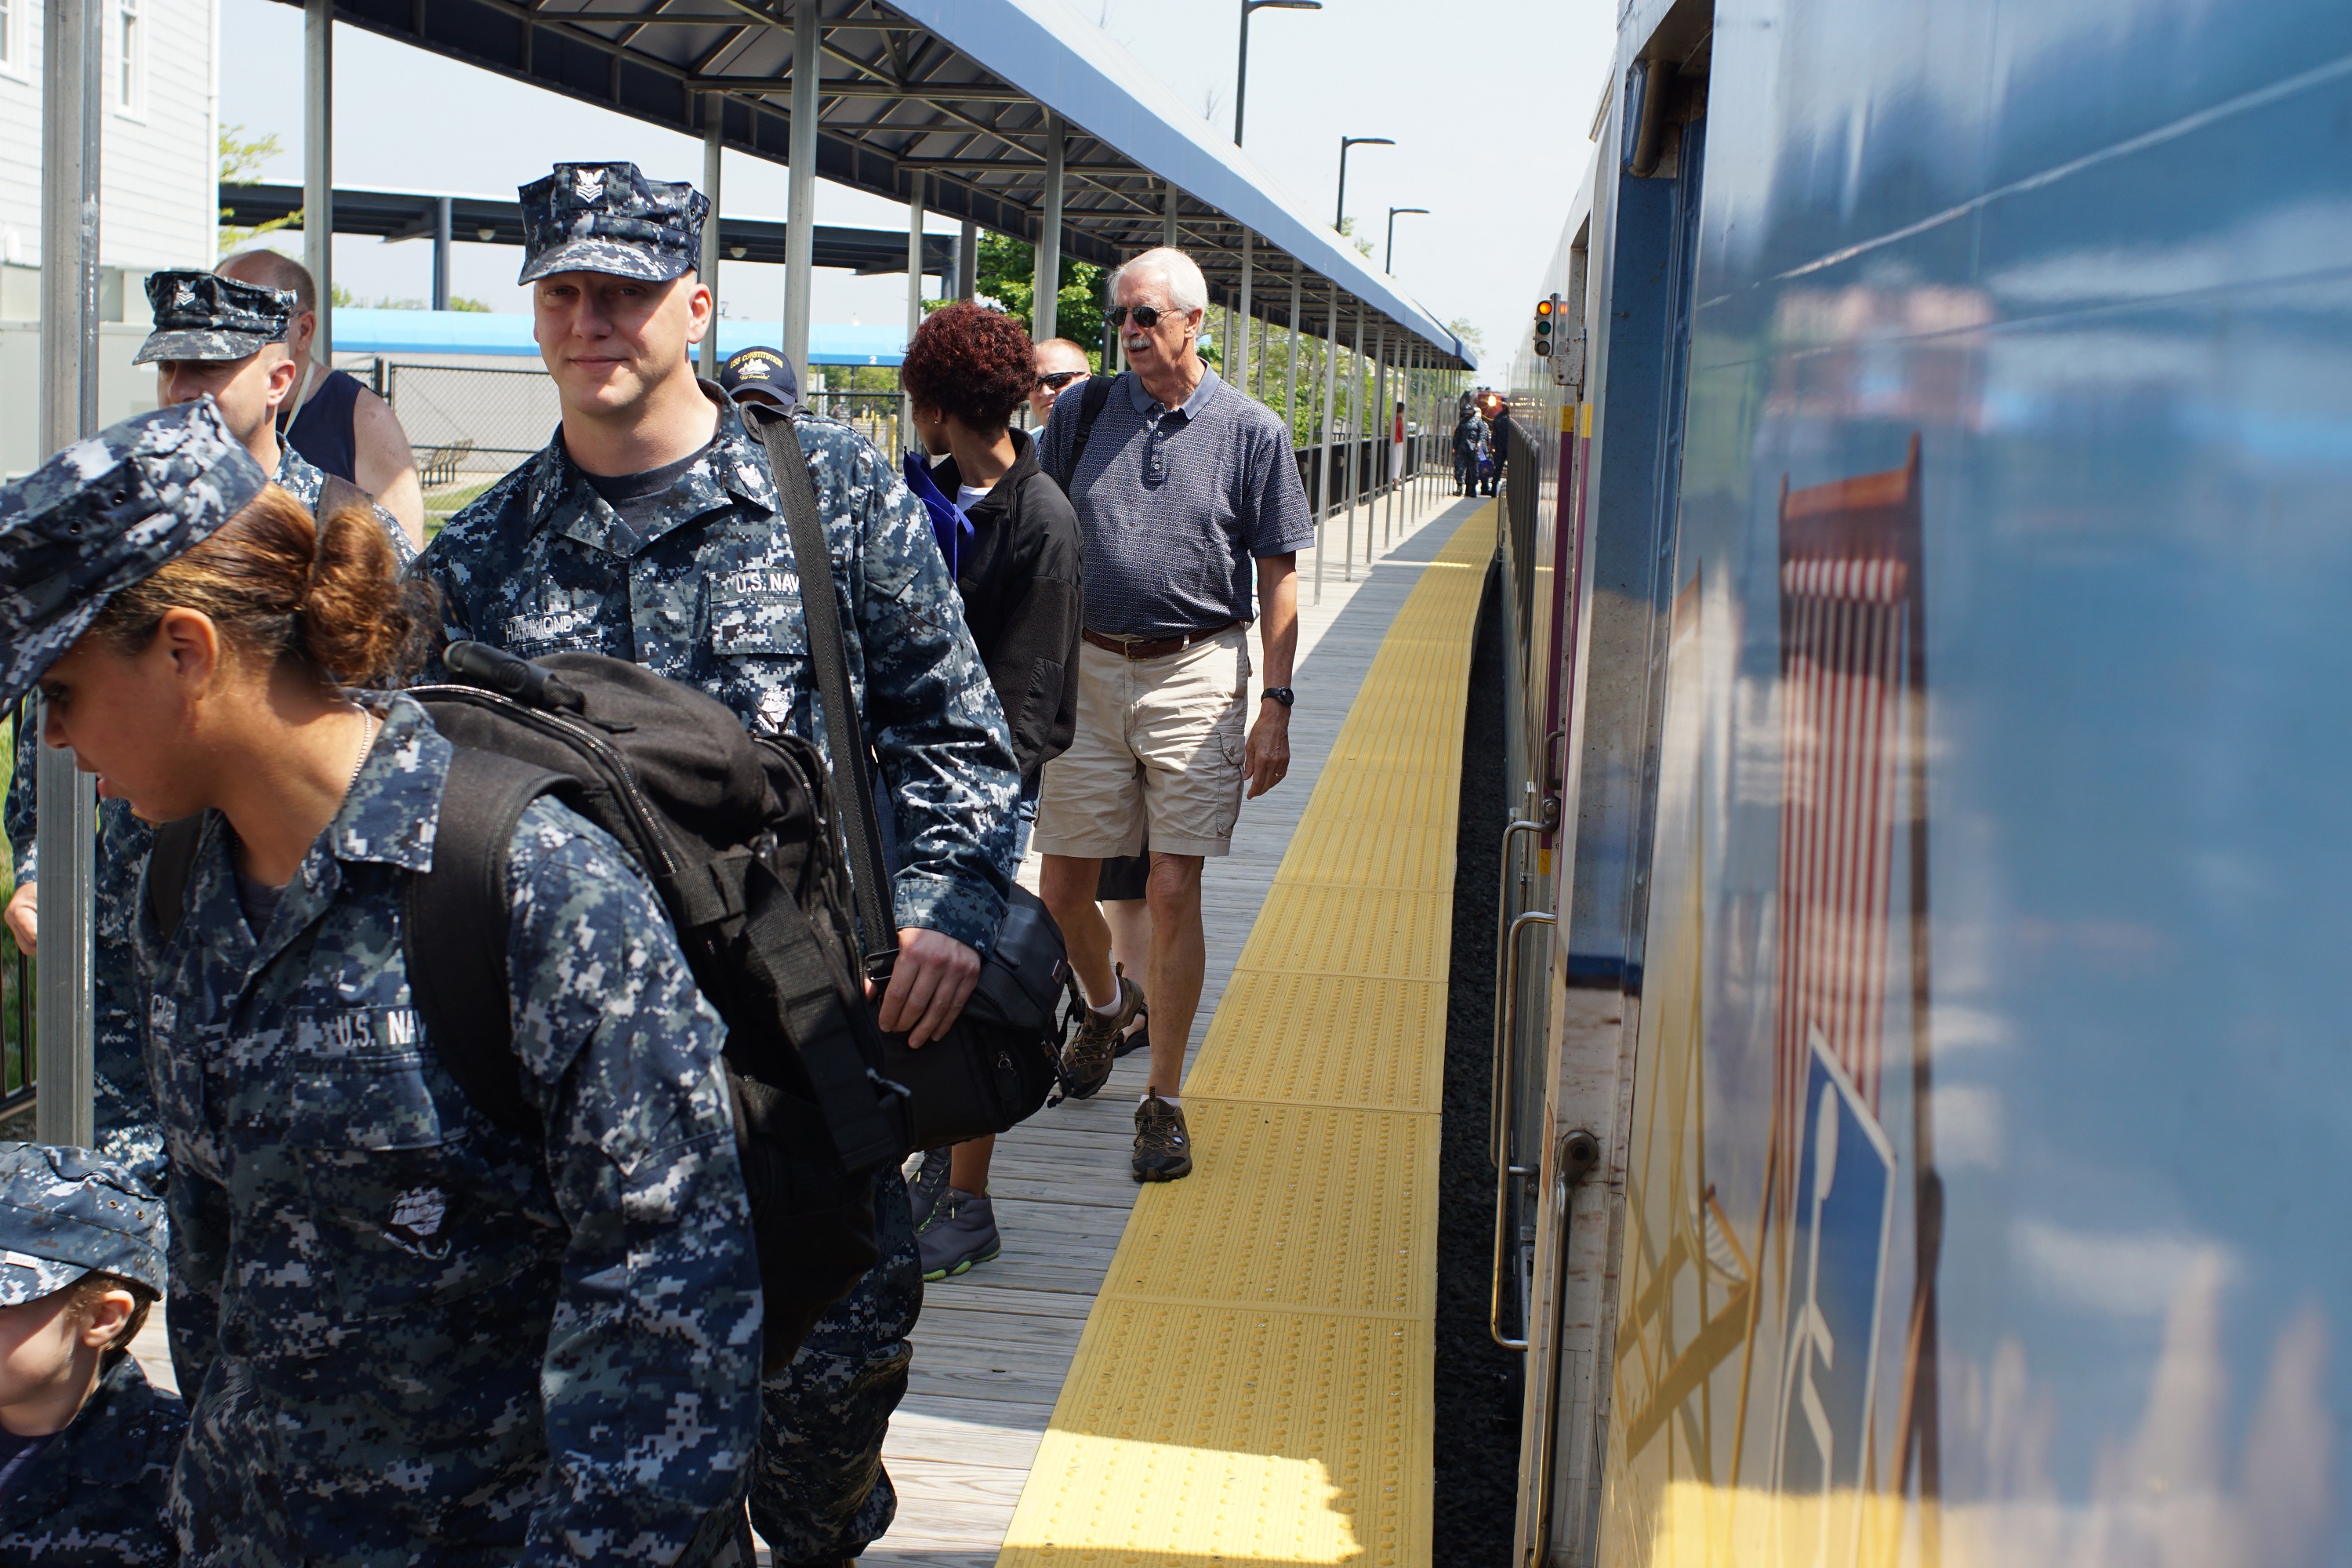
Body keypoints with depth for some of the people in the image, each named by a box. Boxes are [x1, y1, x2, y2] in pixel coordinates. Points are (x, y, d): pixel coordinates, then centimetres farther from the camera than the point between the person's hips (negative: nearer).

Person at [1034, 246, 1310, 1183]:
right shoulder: (1082, 415, 6)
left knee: (1173, 890, -6)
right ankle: (1106, 1006, 39)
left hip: (1196, 674, -3)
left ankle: (1164, 1101, 5)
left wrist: (1275, 705, -5)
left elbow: (1277, 580, 2)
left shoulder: (1251, 431, 0)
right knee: (1060, 889, 7)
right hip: (1088, 670, 3)